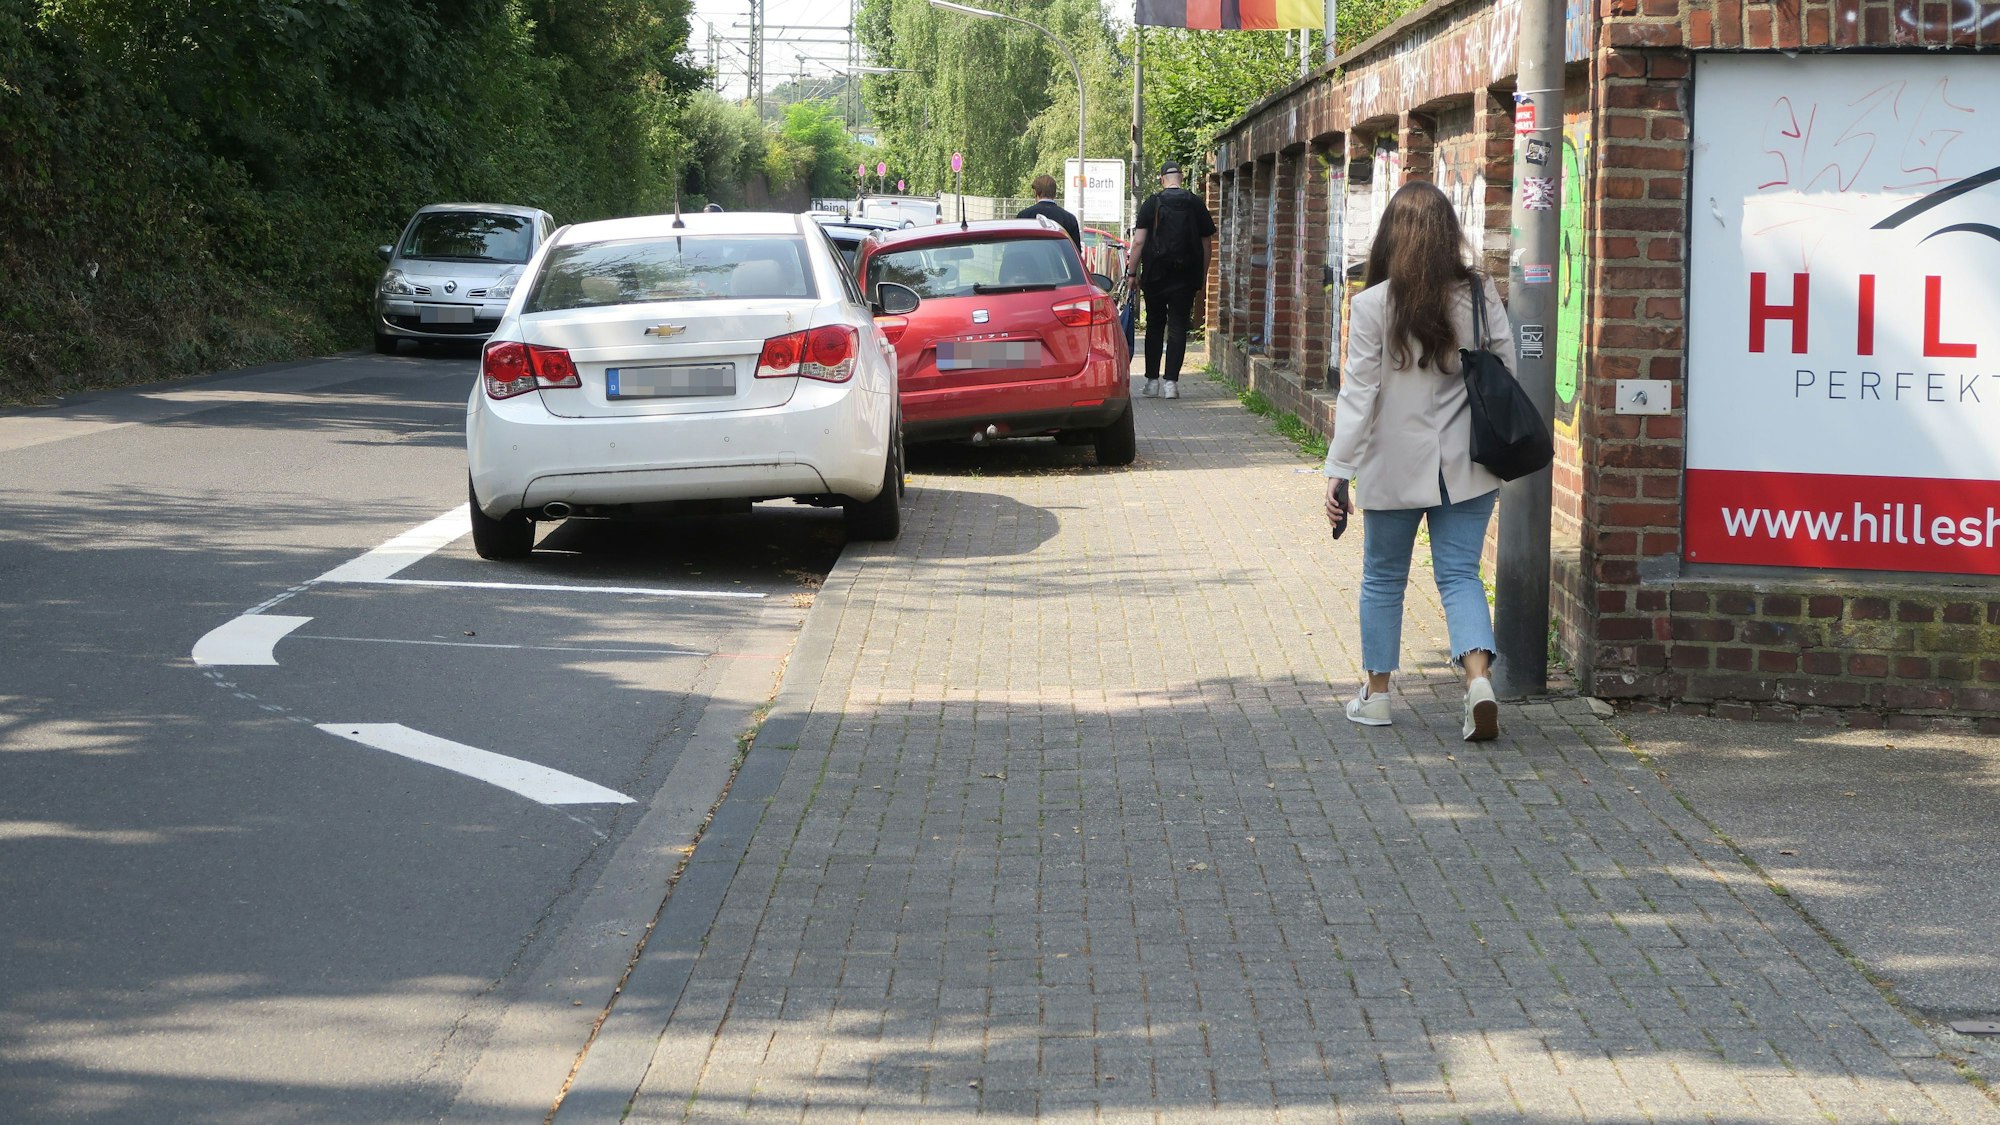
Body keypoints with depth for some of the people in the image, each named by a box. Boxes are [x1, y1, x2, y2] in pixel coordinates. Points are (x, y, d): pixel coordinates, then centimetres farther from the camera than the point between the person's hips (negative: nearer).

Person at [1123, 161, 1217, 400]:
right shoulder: (1196, 204, 3)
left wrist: (1132, 273, -2)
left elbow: (1138, 242, -7)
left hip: (1155, 276, -1)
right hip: (1186, 278, 1)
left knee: (1154, 326, 11)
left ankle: (1152, 381, 11)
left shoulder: (1152, 203, -2)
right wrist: (1202, 277, 14)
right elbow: (1206, 245, 6)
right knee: (1178, 327, 2)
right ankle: (1171, 381, -5)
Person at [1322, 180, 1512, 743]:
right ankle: (1479, 676, -15)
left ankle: (1376, 693, 24)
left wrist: (1338, 471, -8)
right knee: (1460, 574, 7)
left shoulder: (1373, 305, -11)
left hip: (1398, 465, -2)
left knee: (1384, 578, 15)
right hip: (1468, 464, 2)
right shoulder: (1481, 294, -4)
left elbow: (1358, 394, -11)